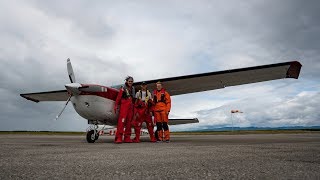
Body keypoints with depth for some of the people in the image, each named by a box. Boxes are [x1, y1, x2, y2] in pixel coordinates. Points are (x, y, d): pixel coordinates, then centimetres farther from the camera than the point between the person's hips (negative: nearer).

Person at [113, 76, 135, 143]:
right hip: (124, 106, -6)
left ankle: (127, 138, 8)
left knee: (129, 122, 4)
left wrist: (134, 105, 17)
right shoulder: (123, 88, 0)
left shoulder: (133, 89, 18)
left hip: (130, 106, 6)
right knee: (121, 121, -14)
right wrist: (116, 106, -12)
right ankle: (118, 138, -15)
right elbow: (118, 98, -5)